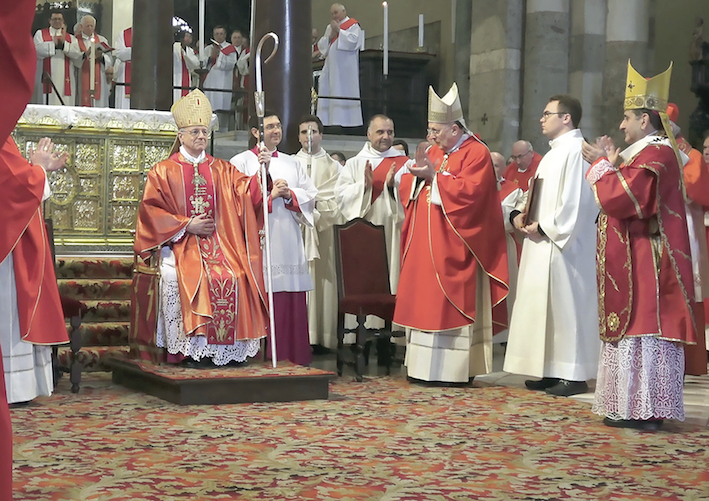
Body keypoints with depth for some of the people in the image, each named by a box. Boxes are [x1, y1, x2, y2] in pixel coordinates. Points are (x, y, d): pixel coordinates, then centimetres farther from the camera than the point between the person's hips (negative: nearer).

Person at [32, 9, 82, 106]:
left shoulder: (70, 38, 18)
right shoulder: (40, 34, 13)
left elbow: (77, 54, 0)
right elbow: (38, 50, -5)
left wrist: (63, 44, -10)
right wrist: (54, 44, -8)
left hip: (64, 79, 2)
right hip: (47, 77, -2)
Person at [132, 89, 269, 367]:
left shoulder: (222, 170, 18)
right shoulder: (163, 171, 9)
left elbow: (250, 192, 4)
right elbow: (151, 209, 1)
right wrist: (186, 225, -7)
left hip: (218, 243, 2)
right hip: (180, 244, -2)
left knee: (233, 279, -26)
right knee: (188, 279, -32)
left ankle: (225, 349, -20)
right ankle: (192, 350, -24)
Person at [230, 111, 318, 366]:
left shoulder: (292, 163, 20)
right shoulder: (241, 161, 6)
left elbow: (311, 195, 12)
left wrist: (289, 193, -5)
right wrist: (269, 195, -11)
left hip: (289, 242, 5)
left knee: (292, 304, 1)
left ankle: (293, 359, 6)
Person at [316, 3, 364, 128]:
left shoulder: (353, 25, 0)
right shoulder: (330, 27, 19)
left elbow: (353, 41, -16)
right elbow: (321, 45, 13)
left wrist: (339, 30, -11)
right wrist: (330, 36, -4)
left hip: (345, 67, -7)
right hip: (331, 65, 7)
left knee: (343, 91, -10)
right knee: (327, 91, 1)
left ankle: (343, 119, -9)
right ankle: (326, 120, 1)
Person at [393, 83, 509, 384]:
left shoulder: (476, 153, -7)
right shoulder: (433, 152, 15)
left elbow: (469, 192, -21)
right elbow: (406, 189, 13)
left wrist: (434, 175, -17)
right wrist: (418, 172, -8)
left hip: (453, 246, -8)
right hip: (425, 245, 8)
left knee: (451, 306, -6)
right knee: (425, 303, 7)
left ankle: (455, 369, -2)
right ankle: (425, 367, 11)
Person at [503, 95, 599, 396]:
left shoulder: (575, 151, -14)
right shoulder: (555, 153, 18)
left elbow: (575, 202, -21)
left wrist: (544, 227, -16)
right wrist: (520, 215, 5)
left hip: (563, 245, -10)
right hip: (543, 245, 10)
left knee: (566, 305, -5)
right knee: (545, 306, 10)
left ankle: (574, 375, 0)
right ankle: (552, 371, 16)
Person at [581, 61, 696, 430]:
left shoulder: (654, 155, -16)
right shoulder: (652, 151, 18)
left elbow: (622, 199, -23)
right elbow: (629, 198, 21)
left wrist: (601, 166, -11)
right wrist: (613, 164, 12)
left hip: (646, 264, -11)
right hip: (639, 261, 11)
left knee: (643, 329, -9)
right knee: (640, 329, 11)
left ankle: (644, 411, -6)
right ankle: (637, 406, 15)